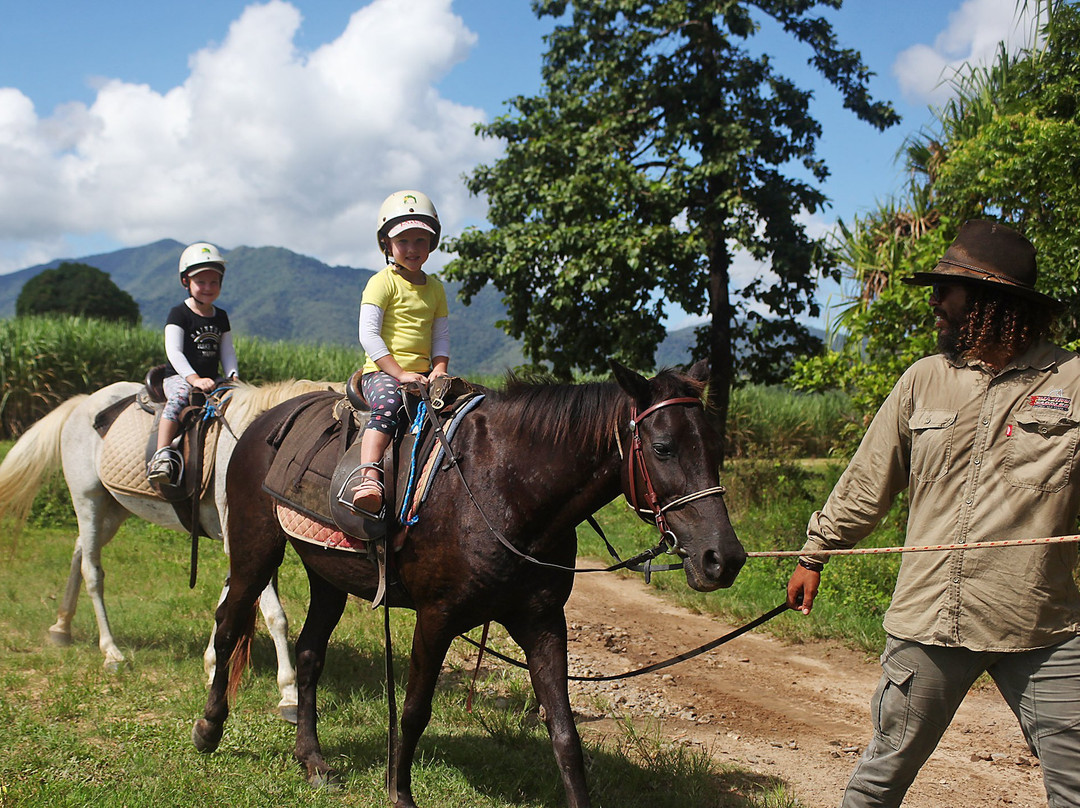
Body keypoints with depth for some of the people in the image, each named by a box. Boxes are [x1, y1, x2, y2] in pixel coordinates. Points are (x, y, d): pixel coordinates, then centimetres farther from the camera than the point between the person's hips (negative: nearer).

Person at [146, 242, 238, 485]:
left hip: (210, 380, 6)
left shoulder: (221, 317, 15)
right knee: (179, 397, -36)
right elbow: (173, 351, -13)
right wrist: (194, 378, -27)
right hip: (178, 377, -6)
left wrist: (232, 376, -6)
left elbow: (227, 351, 15)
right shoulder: (179, 314, -3)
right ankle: (163, 455, -46)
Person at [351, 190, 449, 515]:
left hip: (423, 373, 6)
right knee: (388, 403, -37)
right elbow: (368, 334, -10)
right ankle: (369, 477, -49)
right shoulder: (382, 282, -1)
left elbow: (441, 336, 17)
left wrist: (439, 369, -3)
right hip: (382, 371, -6)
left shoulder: (435, 288, 17)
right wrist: (399, 372, -17)